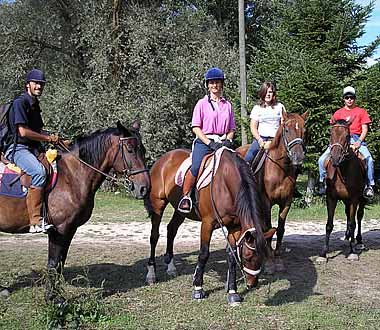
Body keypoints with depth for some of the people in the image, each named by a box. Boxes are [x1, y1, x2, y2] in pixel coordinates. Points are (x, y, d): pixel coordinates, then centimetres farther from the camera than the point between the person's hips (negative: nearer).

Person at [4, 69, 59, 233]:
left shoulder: (35, 104, 19)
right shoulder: (20, 102, -8)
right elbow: (23, 132, -17)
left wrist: (53, 138, 6)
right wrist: (47, 138, -9)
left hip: (33, 150, 10)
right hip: (17, 148, -10)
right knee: (39, 172, -33)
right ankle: (35, 221, -34)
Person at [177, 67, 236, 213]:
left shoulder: (227, 105, 16)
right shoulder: (202, 103, 5)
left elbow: (231, 129, 18)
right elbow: (196, 127, -2)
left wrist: (228, 141, -3)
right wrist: (210, 143, -12)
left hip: (222, 142, 4)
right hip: (203, 141, -4)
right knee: (196, 167, -26)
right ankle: (185, 196, -9)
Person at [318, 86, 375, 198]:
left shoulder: (361, 111, 11)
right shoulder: (338, 113, 17)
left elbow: (365, 129, 4)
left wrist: (359, 141, -13)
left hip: (356, 139, -2)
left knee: (369, 159, -30)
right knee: (322, 160, -14)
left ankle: (369, 186, -18)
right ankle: (322, 183, 4)